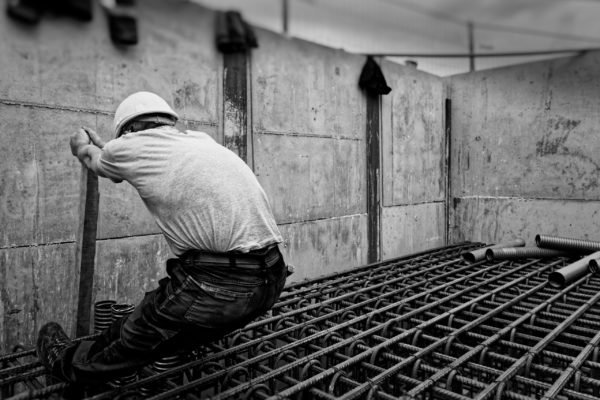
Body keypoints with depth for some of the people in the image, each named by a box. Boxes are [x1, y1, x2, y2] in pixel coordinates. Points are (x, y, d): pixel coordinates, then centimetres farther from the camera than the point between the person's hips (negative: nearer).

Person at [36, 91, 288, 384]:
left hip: (217, 284, -6)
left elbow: (89, 154, 27)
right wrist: (100, 144, 55)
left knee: (133, 339, 20)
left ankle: (70, 363, 42)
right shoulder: (202, 140, 18)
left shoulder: (131, 147, 1)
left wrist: (82, 140, 50)